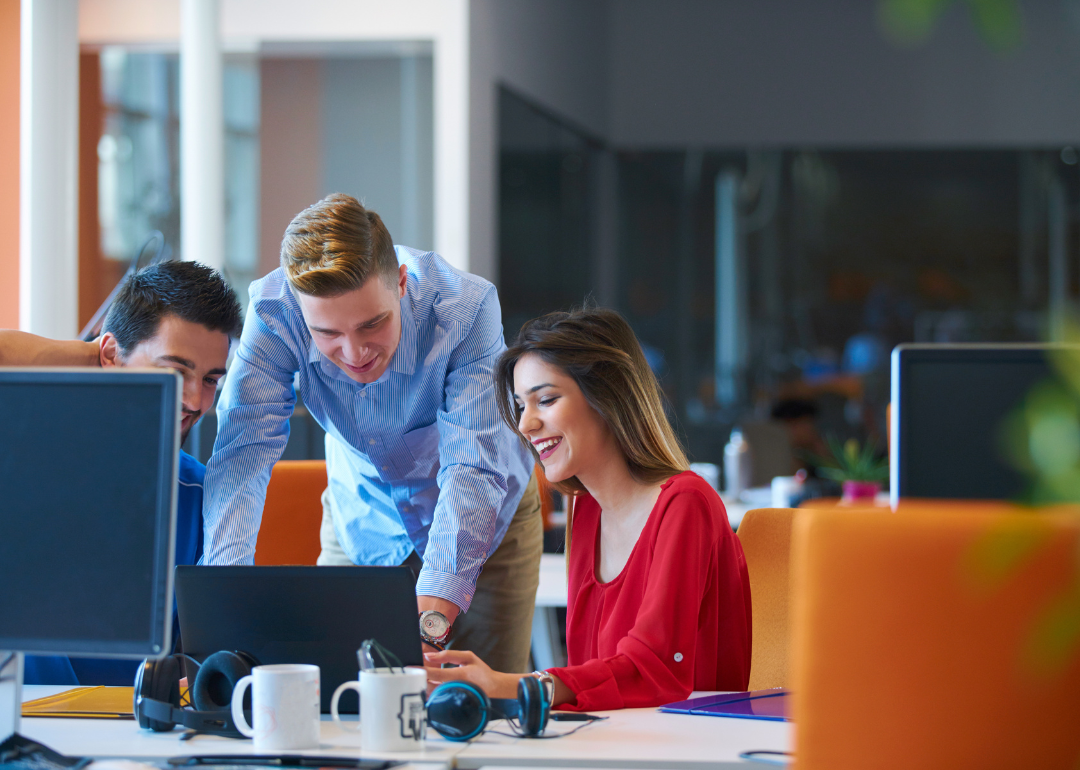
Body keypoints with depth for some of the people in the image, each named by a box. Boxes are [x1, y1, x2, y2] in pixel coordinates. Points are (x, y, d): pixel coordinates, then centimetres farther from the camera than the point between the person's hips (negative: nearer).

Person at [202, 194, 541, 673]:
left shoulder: (464, 307, -35)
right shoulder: (272, 314, -29)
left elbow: (476, 471, -41)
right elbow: (243, 453, -34)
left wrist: (430, 620, -55)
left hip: (483, 518, -2)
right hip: (362, 520, 2)